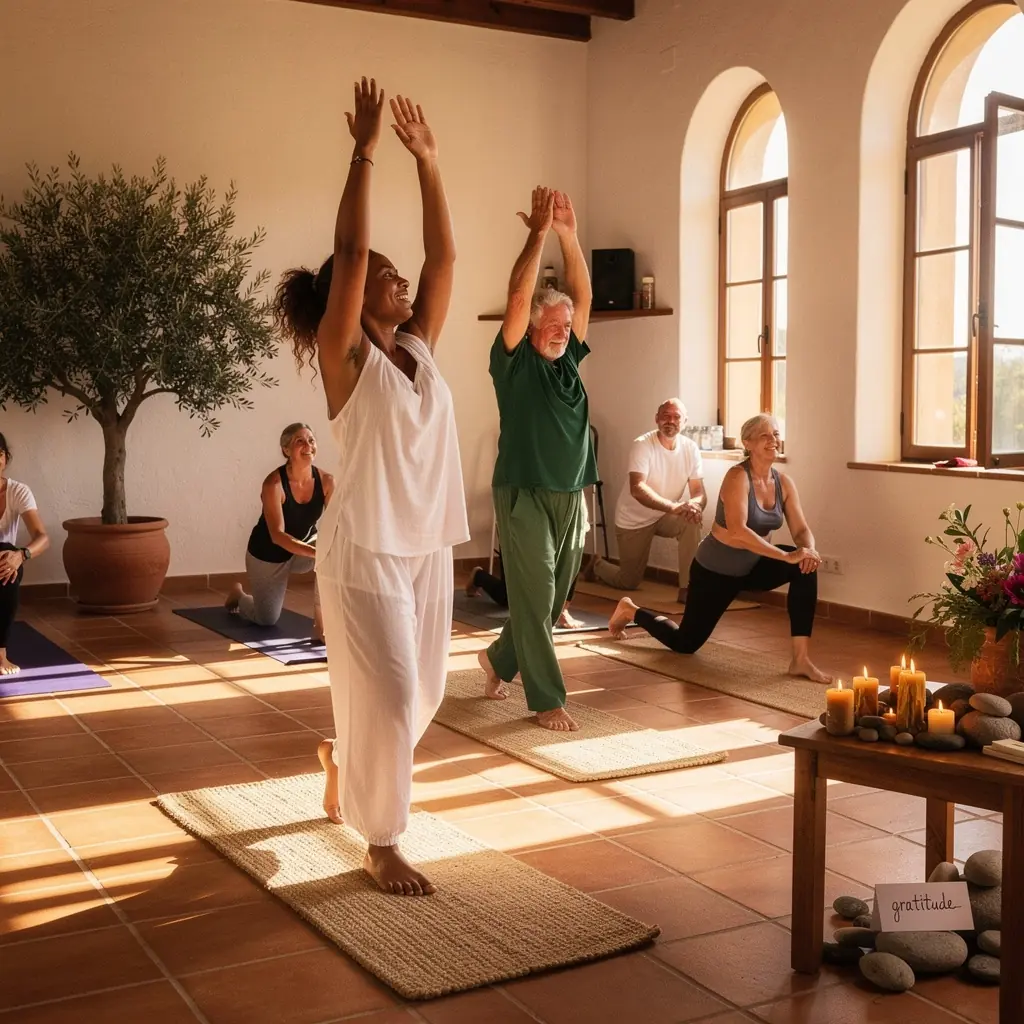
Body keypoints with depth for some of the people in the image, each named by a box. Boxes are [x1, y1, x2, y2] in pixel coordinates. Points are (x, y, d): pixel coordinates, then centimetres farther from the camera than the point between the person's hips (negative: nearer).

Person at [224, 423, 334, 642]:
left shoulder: (326, 481, -18)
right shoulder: (274, 483, -30)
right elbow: (277, 535, -35)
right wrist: (316, 551, -48)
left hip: (304, 547, 3)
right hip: (267, 553, -3)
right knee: (268, 619, 11)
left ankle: (321, 626, -24)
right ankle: (239, 596, 46)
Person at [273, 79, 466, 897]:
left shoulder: (419, 347, 9)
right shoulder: (346, 357, -7)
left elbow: (444, 255, 7)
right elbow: (349, 250, -17)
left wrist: (427, 161, 7)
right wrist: (365, 151, -14)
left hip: (429, 546, 7)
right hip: (366, 550, -7)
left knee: (421, 694, 15)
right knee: (388, 697, -5)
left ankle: (342, 761, 42)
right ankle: (382, 846, 11)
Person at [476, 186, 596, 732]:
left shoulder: (568, 359, 11)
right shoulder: (514, 360, -4)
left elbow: (582, 295, 3)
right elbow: (518, 297, -17)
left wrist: (569, 236, -7)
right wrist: (539, 233, -20)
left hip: (571, 497, 6)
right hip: (525, 496, -6)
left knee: (553, 599, 13)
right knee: (534, 599, -4)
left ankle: (499, 659, 34)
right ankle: (547, 699, 3)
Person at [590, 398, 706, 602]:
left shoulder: (691, 449, -10)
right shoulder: (642, 445, -24)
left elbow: (699, 491, -12)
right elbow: (637, 489, -36)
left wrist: (695, 504, -38)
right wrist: (675, 507, -49)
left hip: (666, 517, 4)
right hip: (634, 520, -3)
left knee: (692, 520, -29)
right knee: (629, 582, 5)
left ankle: (687, 587, -20)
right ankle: (598, 566, 40)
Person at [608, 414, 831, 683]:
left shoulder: (784, 483, -5)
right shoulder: (737, 477, -26)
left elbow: (801, 530, -7)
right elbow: (737, 531, -38)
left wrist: (809, 550, -31)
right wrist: (787, 556, -43)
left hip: (752, 567, 6)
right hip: (715, 569, -6)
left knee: (805, 568, -21)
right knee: (685, 643, 8)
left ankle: (801, 659, -19)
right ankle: (630, 611, 38)